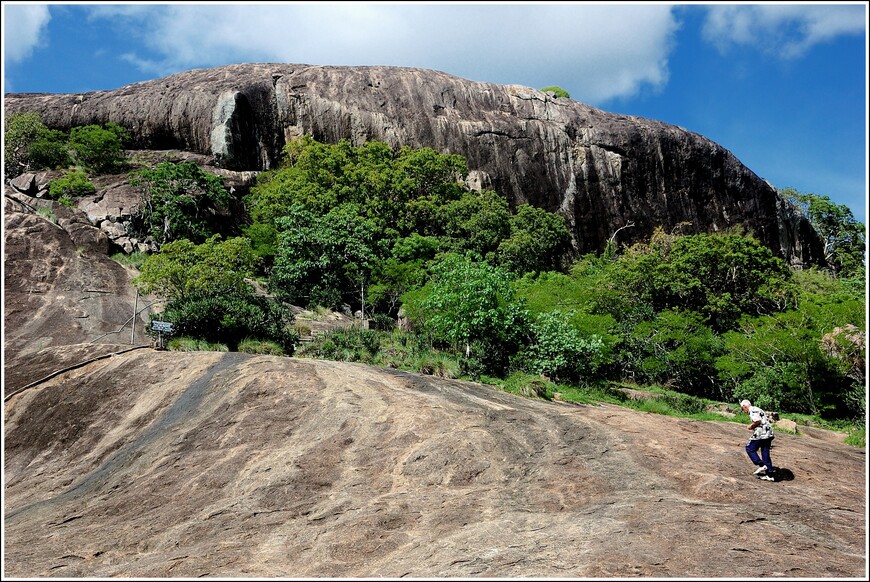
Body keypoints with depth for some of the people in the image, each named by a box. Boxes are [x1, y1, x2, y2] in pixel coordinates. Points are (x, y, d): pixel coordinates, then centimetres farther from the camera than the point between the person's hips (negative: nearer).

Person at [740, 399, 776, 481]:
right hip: (769, 434, 9)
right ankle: (770, 475, 11)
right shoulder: (758, 409, 21)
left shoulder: (752, 410, -8)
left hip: (761, 434, -9)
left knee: (750, 449, 4)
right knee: (765, 453, 11)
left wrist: (751, 426, -6)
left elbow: (758, 421, -23)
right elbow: (768, 420, 24)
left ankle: (762, 465, -4)